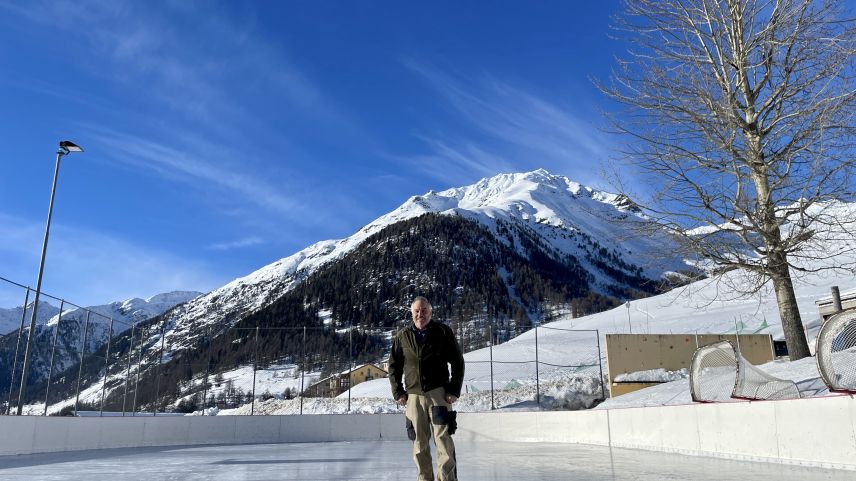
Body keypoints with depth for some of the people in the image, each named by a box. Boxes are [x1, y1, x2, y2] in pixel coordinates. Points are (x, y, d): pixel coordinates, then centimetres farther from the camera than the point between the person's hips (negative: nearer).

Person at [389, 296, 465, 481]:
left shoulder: (443, 332, 0)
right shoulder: (402, 336, 7)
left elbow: (458, 362, 2)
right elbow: (394, 366, 13)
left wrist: (454, 390, -4)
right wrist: (398, 392, 5)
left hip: (439, 392, -2)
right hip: (413, 395, 3)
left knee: (443, 439, -8)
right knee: (419, 443, 7)